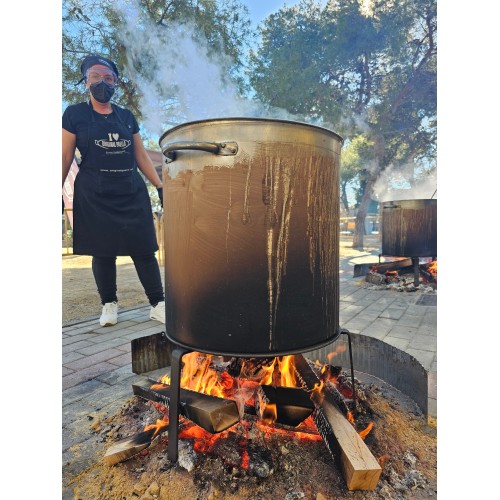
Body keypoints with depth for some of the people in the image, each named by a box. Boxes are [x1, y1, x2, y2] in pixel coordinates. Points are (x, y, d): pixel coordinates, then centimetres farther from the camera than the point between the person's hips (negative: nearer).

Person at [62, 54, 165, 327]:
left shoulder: (126, 116, 14)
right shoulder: (74, 114, 6)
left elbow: (141, 155, 13)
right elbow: (65, 157, 4)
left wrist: (160, 187, 6)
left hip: (132, 192, 2)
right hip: (94, 195, -2)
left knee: (144, 249, -2)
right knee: (103, 252, 3)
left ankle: (158, 304, 5)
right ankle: (109, 304, 20)